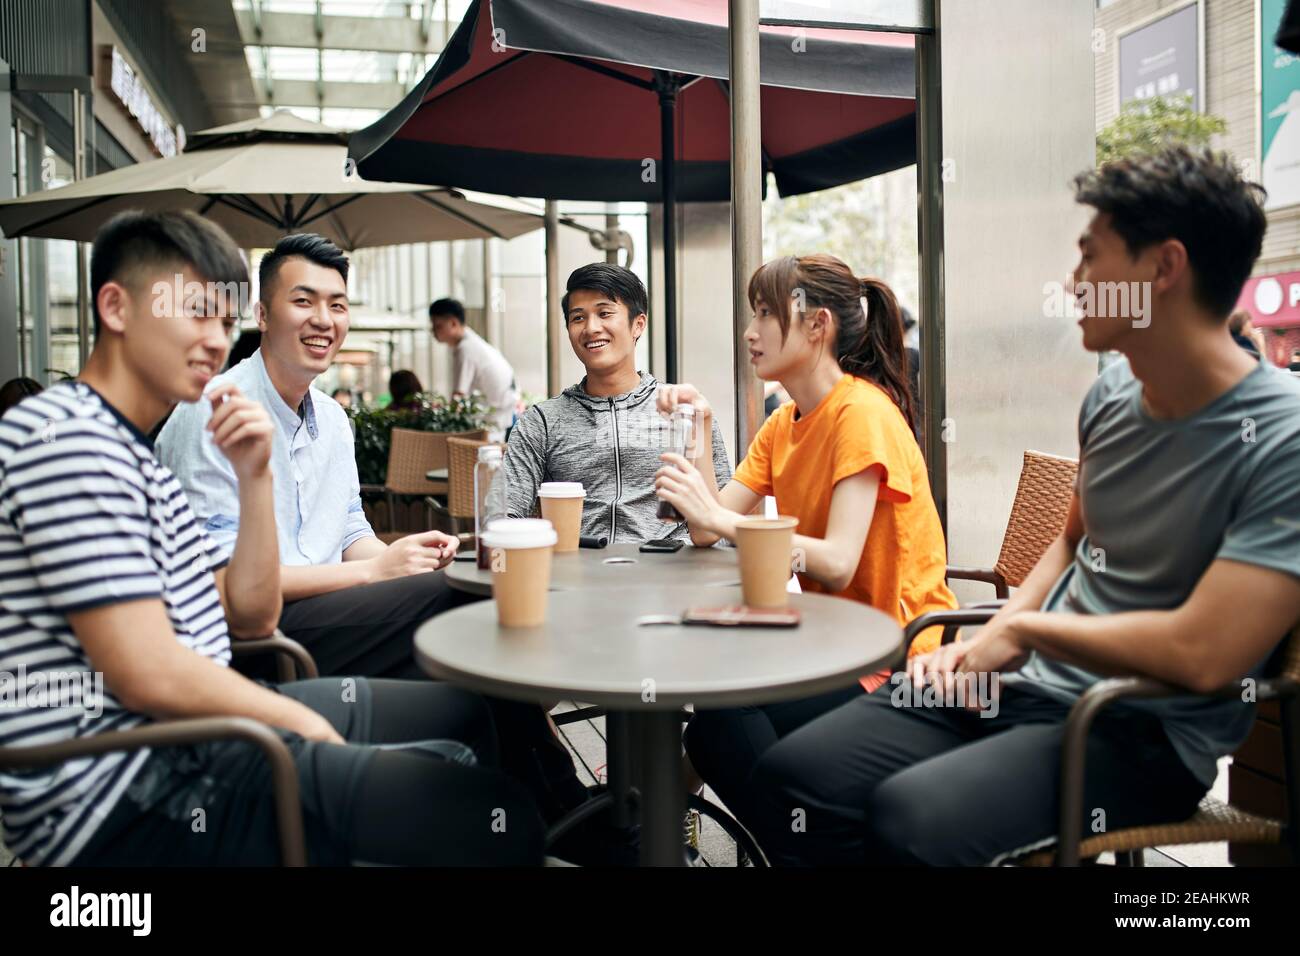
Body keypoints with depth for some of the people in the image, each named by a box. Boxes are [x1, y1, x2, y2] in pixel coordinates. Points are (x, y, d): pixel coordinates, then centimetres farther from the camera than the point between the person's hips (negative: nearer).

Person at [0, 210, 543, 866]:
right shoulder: (66, 440, -15)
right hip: (127, 794, -10)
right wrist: (302, 722, -7)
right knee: (492, 816, -23)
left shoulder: (137, 453, 17)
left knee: (458, 710, 20)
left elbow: (251, 618, 13)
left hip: (190, 727, 11)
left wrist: (254, 478, 1)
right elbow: (150, 675, -22)